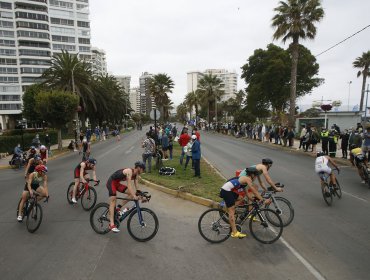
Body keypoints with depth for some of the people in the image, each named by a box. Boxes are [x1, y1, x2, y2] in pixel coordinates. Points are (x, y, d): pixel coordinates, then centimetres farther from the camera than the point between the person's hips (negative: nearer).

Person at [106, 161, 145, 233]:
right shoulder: (129, 171, -27)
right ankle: (112, 224, -20)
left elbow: (136, 186, 0)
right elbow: (129, 185, -36)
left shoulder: (136, 174, -1)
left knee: (132, 193, -5)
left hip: (117, 183, 9)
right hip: (111, 182, -9)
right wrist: (134, 196, -43)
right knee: (113, 201, -17)